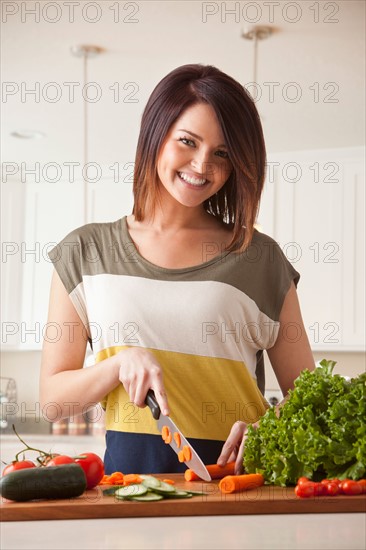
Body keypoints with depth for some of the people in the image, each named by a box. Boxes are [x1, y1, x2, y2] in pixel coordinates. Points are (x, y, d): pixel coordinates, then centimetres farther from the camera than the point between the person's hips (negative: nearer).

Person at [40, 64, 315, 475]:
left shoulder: (259, 258, 9)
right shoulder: (86, 251, 11)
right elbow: (52, 396, 11)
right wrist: (121, 362, -7)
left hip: (234, 469, 0)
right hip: (129, 466, 1)